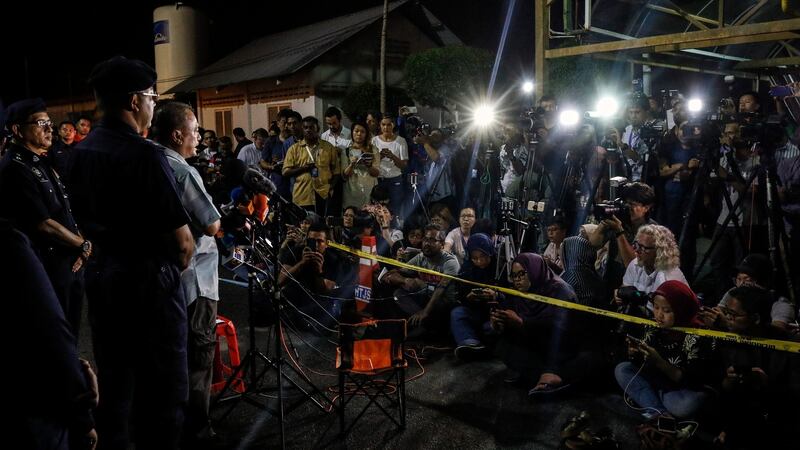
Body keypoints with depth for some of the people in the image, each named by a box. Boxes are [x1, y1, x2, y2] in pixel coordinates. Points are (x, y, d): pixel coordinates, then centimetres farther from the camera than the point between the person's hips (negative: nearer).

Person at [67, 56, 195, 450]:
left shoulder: (80, 153, 5)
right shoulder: (144, 154, -20)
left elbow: (85, 220, 13)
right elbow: (183, 241, -19)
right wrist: (174, 268, 0)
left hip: (100, 274, 8)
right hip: (147, 280, -8)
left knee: (111, 382, 20)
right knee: (162, 388, 4)